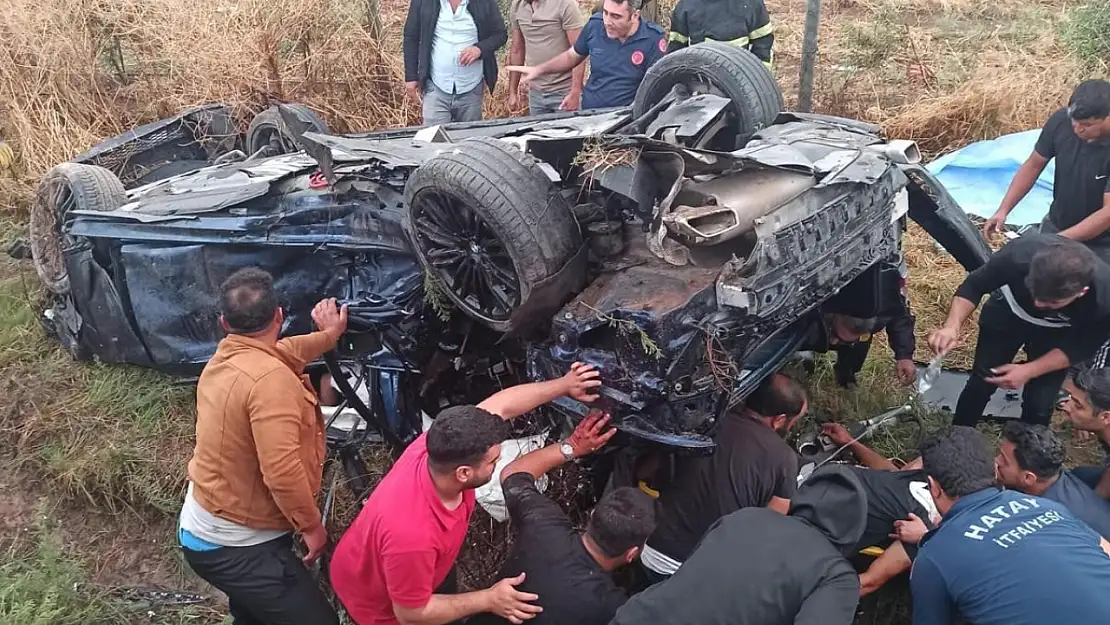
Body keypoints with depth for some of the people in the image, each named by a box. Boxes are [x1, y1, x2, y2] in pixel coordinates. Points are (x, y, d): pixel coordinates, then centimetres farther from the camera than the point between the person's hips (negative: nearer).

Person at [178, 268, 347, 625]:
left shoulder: (224, 359, 3)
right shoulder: (270, 378, -28)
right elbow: (282, 470, -32)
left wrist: (328, 336, 29)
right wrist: (311, 526, -20)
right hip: (236, 548, -10)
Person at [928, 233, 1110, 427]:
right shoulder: (1019, 254, -41)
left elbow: (1080, 348, -18)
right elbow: (973, 286, -22)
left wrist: (1028, 371, -27)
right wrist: (952, 327, -38)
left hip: (1054, 334, 0)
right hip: (1008, 313, 0)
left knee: (1039, 404, -1)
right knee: (979, 384, 4)